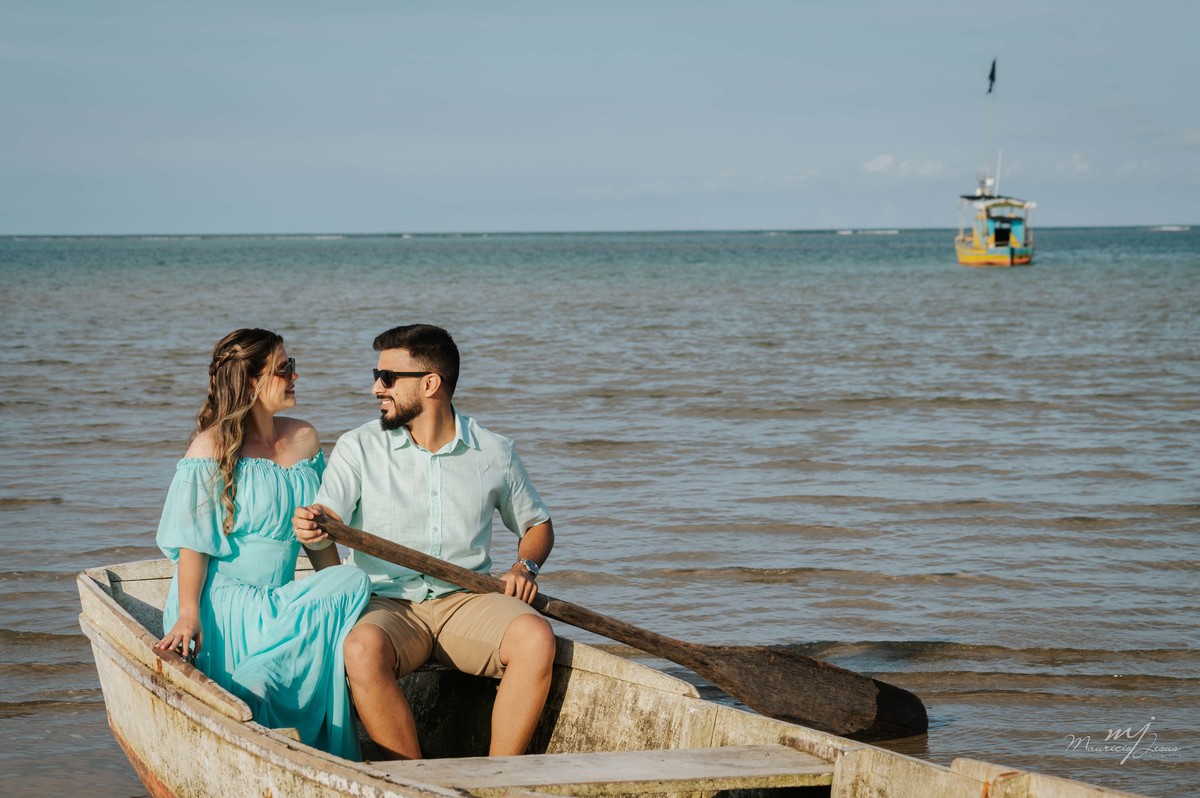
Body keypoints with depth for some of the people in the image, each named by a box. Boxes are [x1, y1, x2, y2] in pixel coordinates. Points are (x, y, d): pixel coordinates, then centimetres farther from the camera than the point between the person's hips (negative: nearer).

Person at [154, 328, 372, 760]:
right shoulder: (213, 446, -5)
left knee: (353, 582, -24)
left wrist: (337, 595, 7)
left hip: (281, 601, 6)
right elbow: (192, 541, -10)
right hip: (223, 602, -6)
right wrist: (188, 614, -23)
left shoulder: (304, 438, 14)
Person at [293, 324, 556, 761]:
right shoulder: (358, 448, 3)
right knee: (362, 651, -36)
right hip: (388, 606, -1)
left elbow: (537, 524, 22)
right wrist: (312, 529, -35)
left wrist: (525, 566, 1)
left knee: (535, 637, -30)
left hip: (467, 599, 1)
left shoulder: (494, 453, 8)